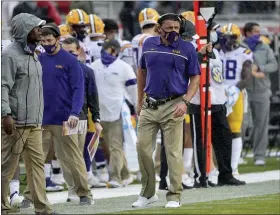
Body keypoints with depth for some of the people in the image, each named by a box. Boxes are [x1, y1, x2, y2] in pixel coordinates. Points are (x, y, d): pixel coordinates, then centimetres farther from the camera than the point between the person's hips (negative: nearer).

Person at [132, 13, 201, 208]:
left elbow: (195, 78, -1)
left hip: (173, 106, -4)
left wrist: (185, 102, -13)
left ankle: (175, 196, 2)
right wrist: (139, 101, 18)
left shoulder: (187, 49, -3)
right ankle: (148, 193, 16)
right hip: (149, 106, 4)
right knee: (143, 148, 3)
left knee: (174, 152, -4)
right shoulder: (149, 45, 7)